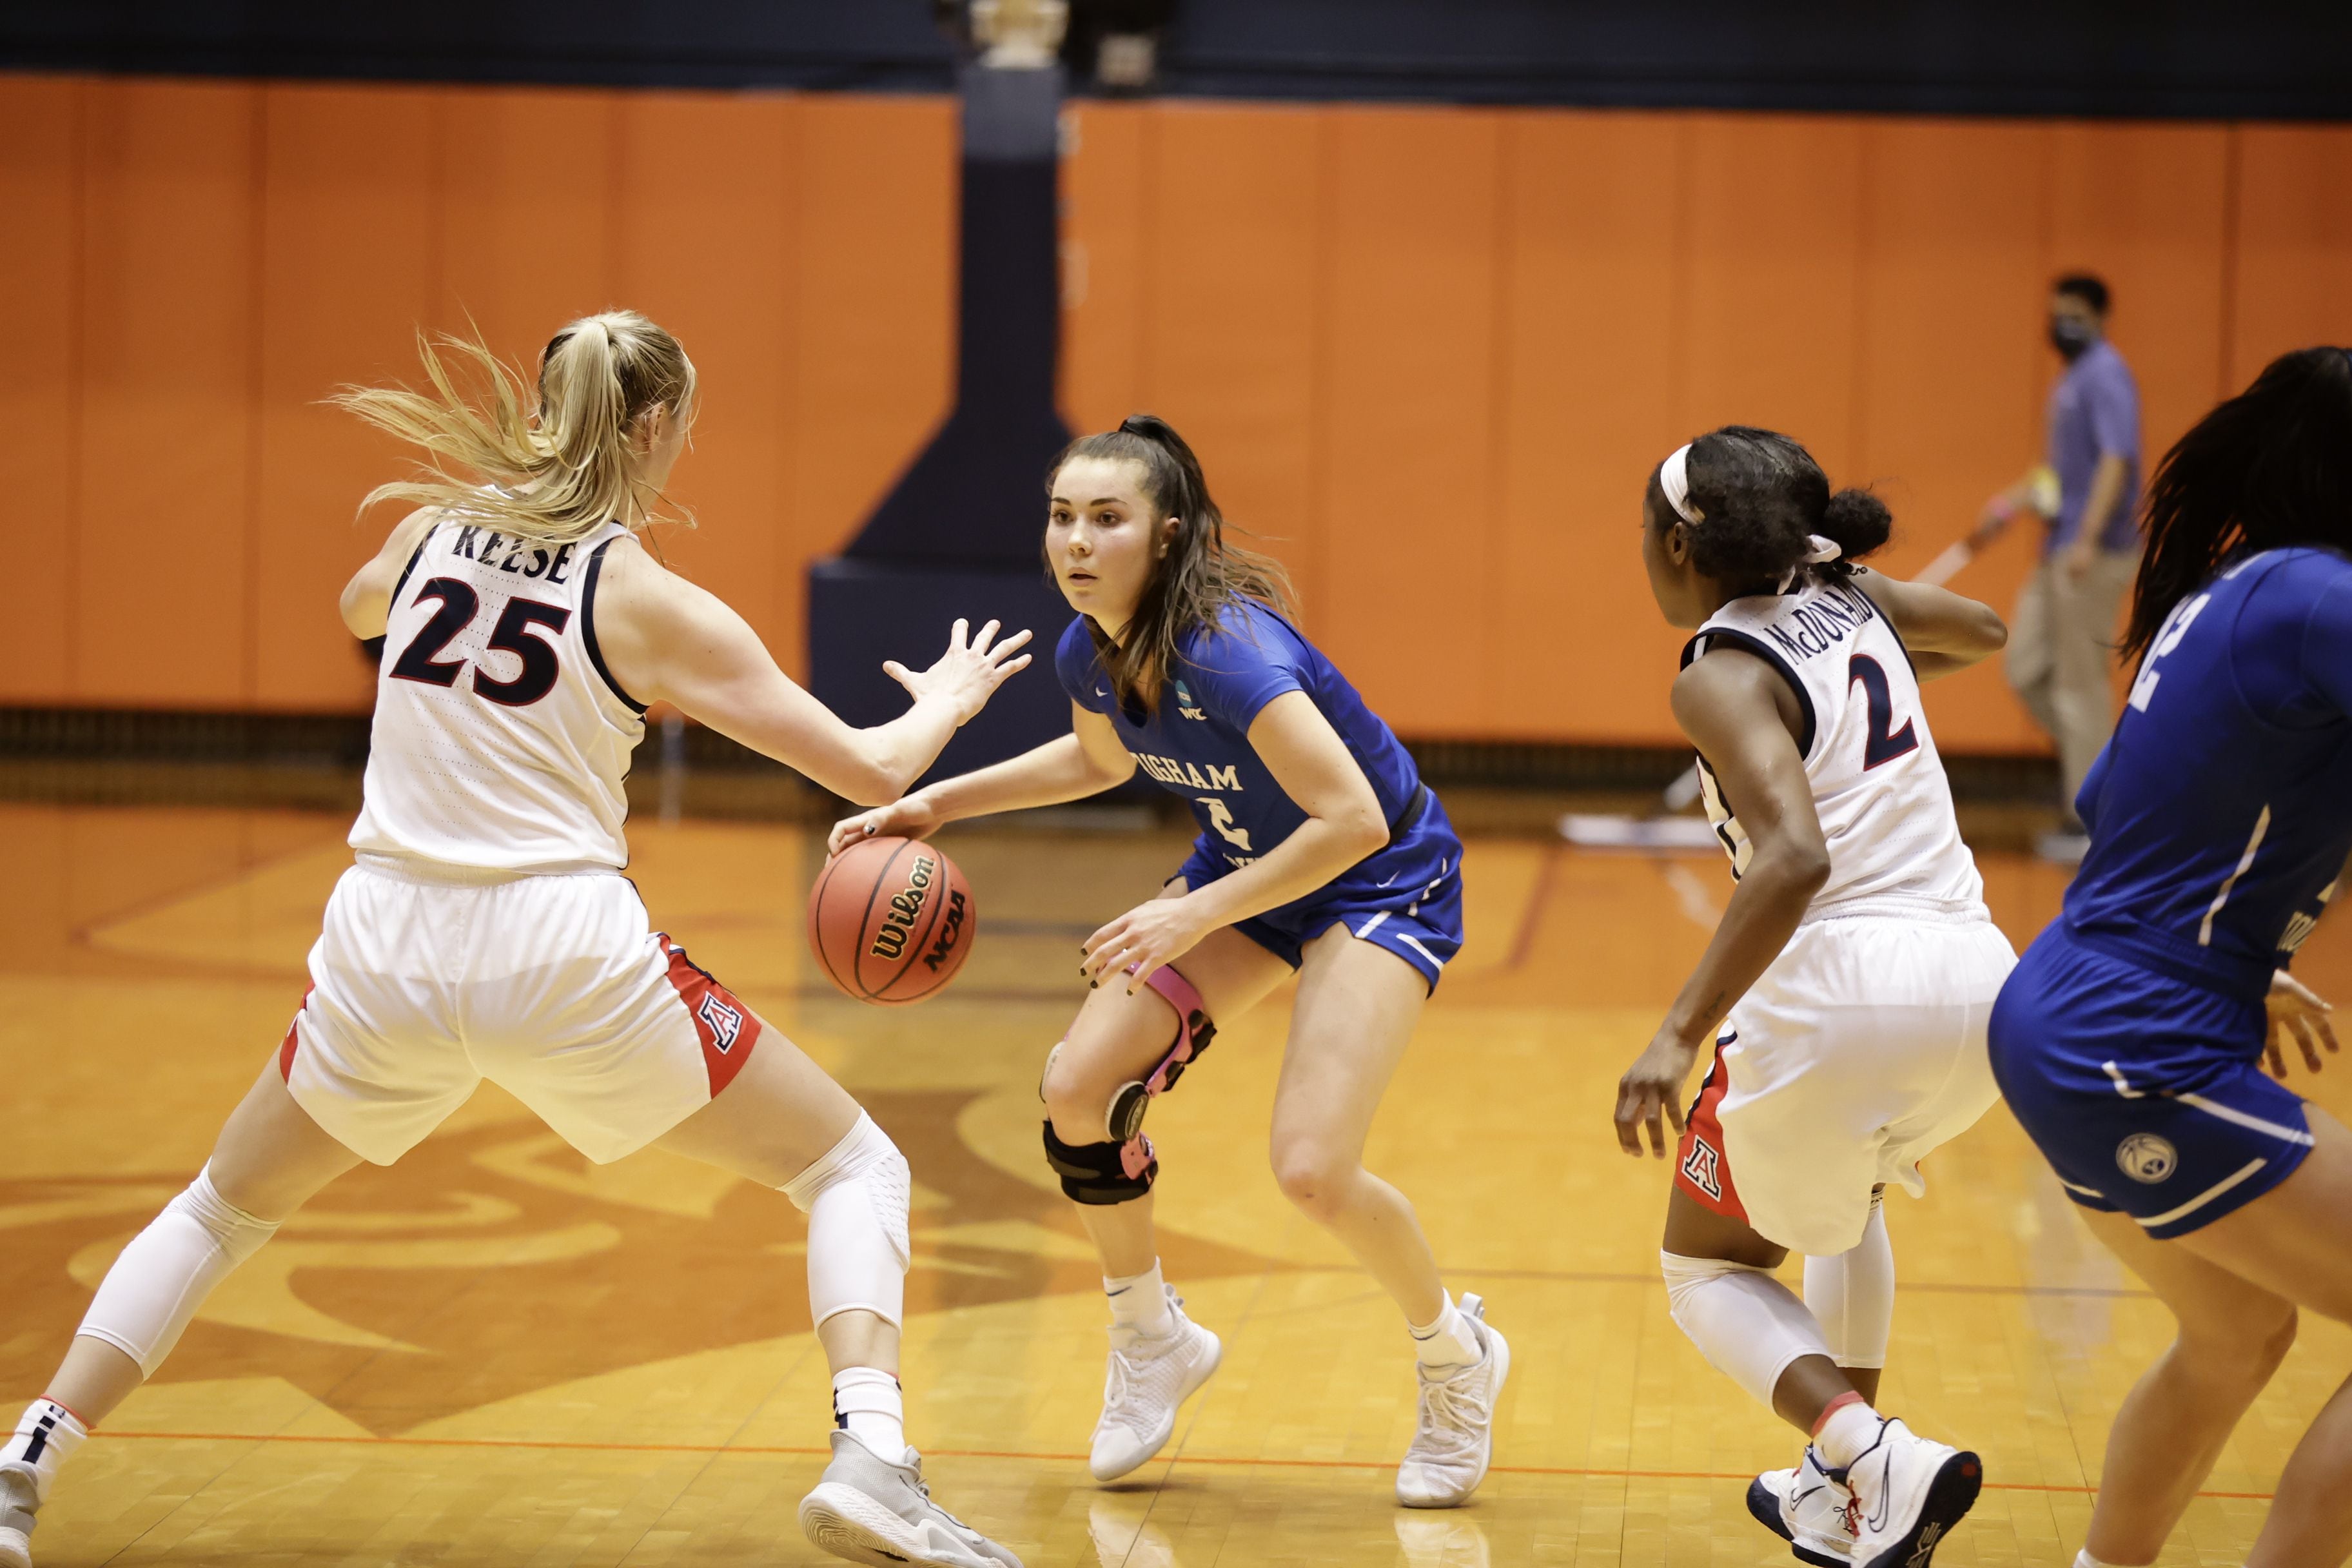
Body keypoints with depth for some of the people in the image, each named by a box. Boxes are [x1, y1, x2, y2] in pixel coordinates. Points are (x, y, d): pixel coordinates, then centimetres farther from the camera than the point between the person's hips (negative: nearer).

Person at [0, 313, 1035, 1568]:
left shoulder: (437, 523, 8)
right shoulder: (649, 605, -3)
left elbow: (358, 610, 34)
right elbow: (871, 770, 0)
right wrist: (946, 704, 21)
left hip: (385, 949, 4)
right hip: (566, 956, -4)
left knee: (224, 1210, 27)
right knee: (857, 1171, 10)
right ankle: (870, 1460, -11)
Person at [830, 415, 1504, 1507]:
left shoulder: (1226, 650, -33)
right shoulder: (1090, 655, -9)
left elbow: (1354, 819, -36)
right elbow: (1099, 759, 16)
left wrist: (1195, 917, -32)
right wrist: (937, 803, 8)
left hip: (1384, 883, -7)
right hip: (1242, 864, 7)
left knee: (1311, 1168, -21)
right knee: (1078, 1088, -6)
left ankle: (1456, 1356, 9)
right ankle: (1152, 1342, 18)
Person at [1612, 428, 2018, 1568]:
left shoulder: (1724, 675, -9)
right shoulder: (1844, 596, 13)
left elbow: (1795, 859, -25)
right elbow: (1985, 633, 35)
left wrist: (1680, 1034, -26)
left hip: (1841, 991, -7)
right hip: (1978, 981, 7)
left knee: (1708, 1268, 15)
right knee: (1842, 1191, 36)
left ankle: (1875, 1454, -10)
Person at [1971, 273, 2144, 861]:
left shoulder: (2106, 376, -12)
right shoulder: (2070, 381, 18)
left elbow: (2116, 460, -23)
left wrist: (2089, 538, -31)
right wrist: (2012, 503, 17)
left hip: (2094, 556, -10)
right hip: (2059, 549, 10)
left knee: (2080, 682, -5)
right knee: (2028, 669, 12)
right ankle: (2090, 764, 22)